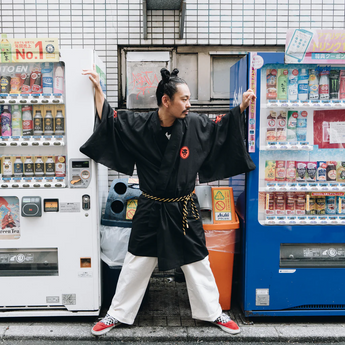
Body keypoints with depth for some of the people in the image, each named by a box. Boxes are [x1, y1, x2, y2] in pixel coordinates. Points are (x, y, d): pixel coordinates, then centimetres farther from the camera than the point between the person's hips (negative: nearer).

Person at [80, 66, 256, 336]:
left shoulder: (196, 125, -7)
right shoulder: (138, 125, -10)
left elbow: (223, 126, 8)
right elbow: (109, 119, 2)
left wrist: (242, 107, -1)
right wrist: (98, 88, 1)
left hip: (184, 210, 1)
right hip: (151, 210, -1)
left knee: (197, 262, 14)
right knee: (136, 263, 11)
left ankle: (214, 313, 34)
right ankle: (117, 314, 29)